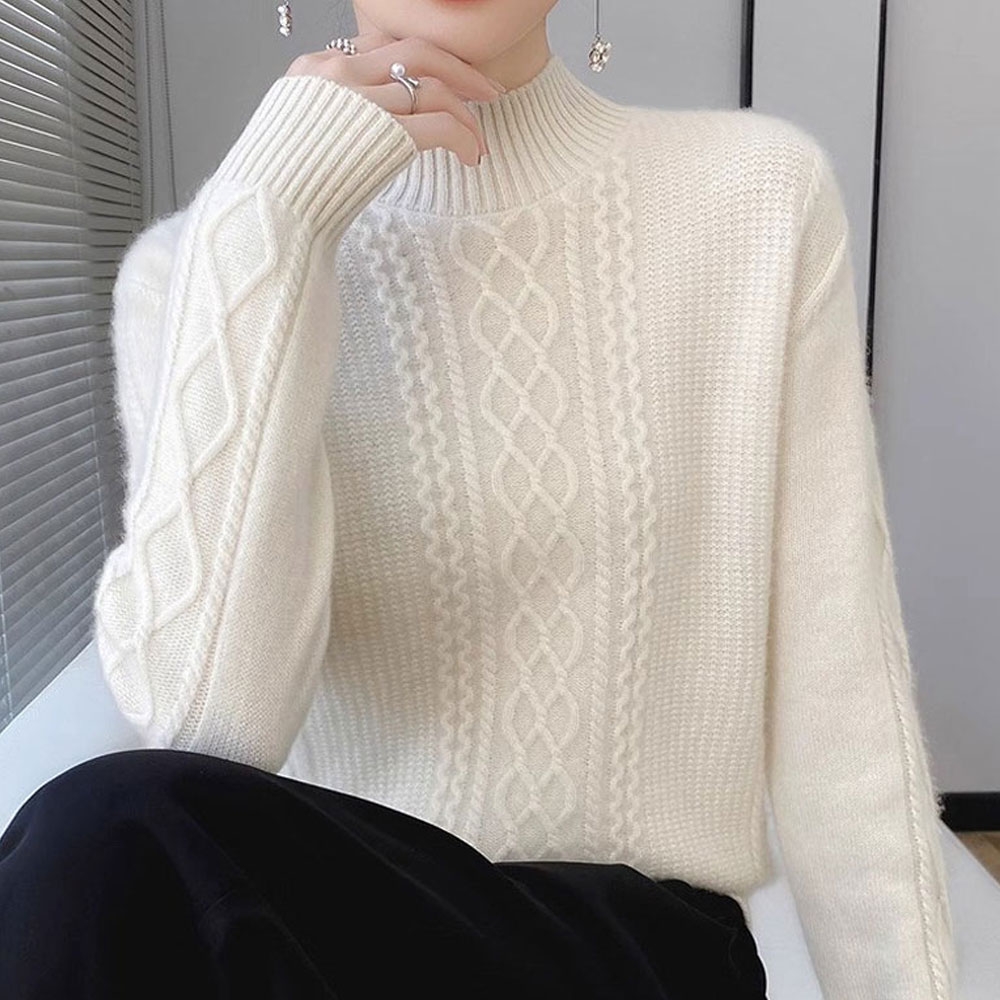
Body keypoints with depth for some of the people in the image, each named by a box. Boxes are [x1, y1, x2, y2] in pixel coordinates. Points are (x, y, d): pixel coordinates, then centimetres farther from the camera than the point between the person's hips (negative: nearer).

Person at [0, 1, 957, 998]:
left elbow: (836, 683, -4)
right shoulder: (196, 258, -3)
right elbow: (208, 717, -18)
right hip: (330, 915, 1)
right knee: (119, 828, -32)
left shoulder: (759, 194, -3)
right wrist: (260, 222, -20)